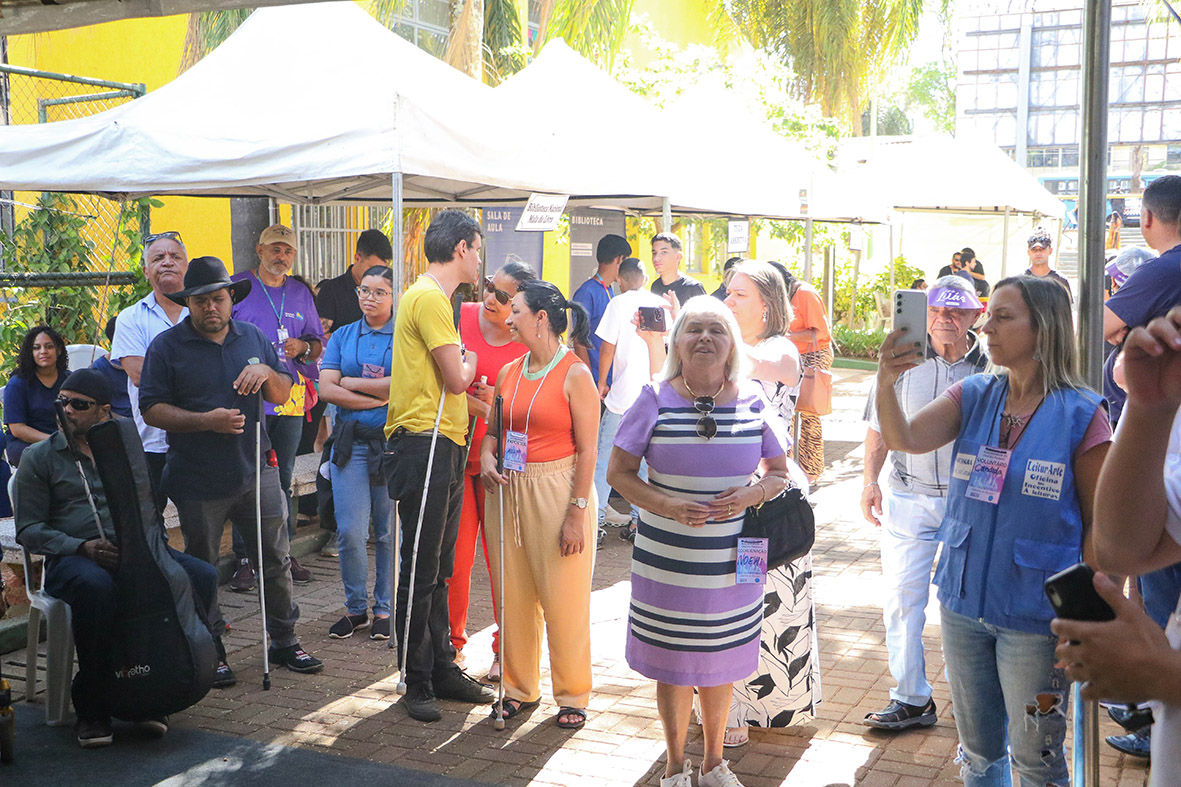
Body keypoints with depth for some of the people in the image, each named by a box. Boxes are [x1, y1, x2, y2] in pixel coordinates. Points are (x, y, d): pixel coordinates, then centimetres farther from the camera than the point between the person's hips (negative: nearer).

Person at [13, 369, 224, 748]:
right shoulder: (39, 457, 12)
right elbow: (29, 529, 4)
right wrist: (82, 546, -14)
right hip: (71, 557, -3)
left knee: (201, 576, -26)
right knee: (96, 587, -41)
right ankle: (92, 708, -27)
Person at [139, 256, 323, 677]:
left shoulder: (254, 338, 9)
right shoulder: (167, 346, -2)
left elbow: (283, 395, 14)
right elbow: (152, 410, -8)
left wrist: (267, 373, -8)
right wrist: (206, 420, -20)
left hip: (256, 471, 3)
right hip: (198, 480, -3)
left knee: (276, 559, 7)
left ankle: (284, 641, 21)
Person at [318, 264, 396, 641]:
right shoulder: (342, 336, 12)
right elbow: (327, 389, 0)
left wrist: (353, 383, -4)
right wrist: (380, 397, -9)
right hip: (350, 441, 2)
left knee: (390, 532, 3)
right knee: (349, 531, -1)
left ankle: (384, 609, 17)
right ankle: (355, 608, 15)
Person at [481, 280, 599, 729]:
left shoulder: (575, 375, -8)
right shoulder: (509, 372, 10)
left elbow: (587, 450, -10)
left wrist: (577, 512, -14)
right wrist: (487, 459, -4)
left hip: (557, 490, -6)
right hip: (508, 490, 6)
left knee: (563, 599, 0)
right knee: (513, 595, 10)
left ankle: (572, 695, 15)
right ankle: (520, 687, 24)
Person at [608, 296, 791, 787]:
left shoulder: (753, 401, 0)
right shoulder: (656, 400, -5)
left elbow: (780, 472, 9)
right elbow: (618, 472, -3)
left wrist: (753, 493, -13)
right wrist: (667, 505, -18)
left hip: (732, 562, 2)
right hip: (666, 560, -2)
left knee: (720, 662, 14)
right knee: (673, 663, 8)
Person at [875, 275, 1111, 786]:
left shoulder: (1081, 414, -11)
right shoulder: (973, 396, 1)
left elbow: (1100, 524, -6)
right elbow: (905, 439, -15)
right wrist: (886, 384, -33)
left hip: (1034, 614, -4)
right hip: (963, 603, 4)